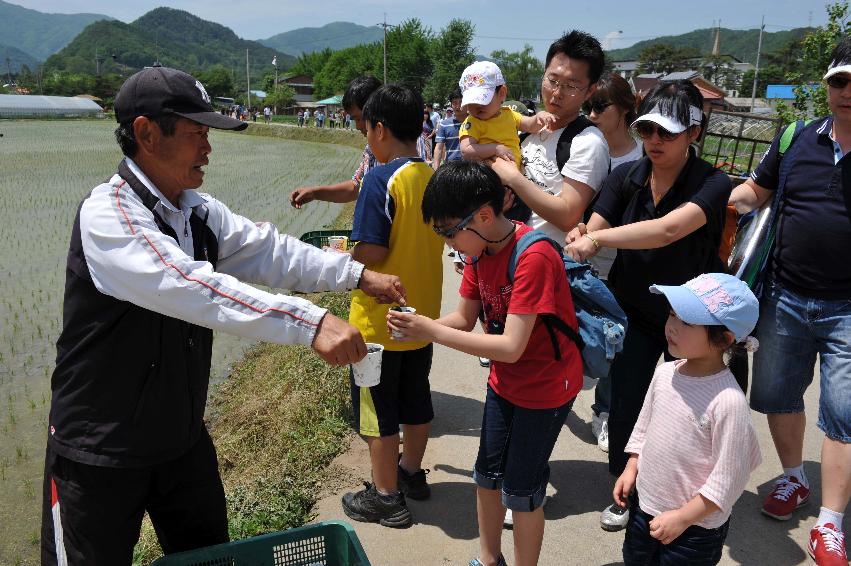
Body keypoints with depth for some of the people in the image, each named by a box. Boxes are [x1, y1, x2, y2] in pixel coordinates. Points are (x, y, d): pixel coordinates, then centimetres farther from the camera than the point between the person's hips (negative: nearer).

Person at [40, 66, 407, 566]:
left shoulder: (200, 211, 2)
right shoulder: (107, 215, -24)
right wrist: (310, 323, -45)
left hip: (184, 439, 7)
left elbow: (268, 251, 3)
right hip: (100, 451, -7)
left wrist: (359, 275, -5)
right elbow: (191, 288, -38)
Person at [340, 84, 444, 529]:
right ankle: (411, 472, 39)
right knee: (416, 399, 21)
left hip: (379, 321, -7)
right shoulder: (435, 178, 3)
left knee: (377, 409, 9)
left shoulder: (381, 179, -20)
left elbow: (371, 253, -24)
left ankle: (386, 497, 22)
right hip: (423, 314, 7)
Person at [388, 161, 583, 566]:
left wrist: (431, 331, -32)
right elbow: (463, 318, 0)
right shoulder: (480, 248, -5)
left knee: (521, 490, 5)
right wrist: (415, 326, -18)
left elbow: (511, 347, -33)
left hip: (546, 386, -8)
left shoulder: (533, 257, -31)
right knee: (486, 474, 18)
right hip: (504, 381, 8)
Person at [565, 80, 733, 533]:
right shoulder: (625, 178, -8)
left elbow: (670, 228, -39)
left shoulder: (712, 185, -20)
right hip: (634, 313, 3)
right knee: (626, 407, 3)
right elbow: (591, 234, -14)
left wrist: (598, 237, -46)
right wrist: (580, 237, -37)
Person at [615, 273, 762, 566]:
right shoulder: (665, 373, -7)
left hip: (696, 527, -6)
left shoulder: (728, 401, -27)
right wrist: (631, 470, 6)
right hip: (644, 506, 6)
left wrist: (683, 517, -18)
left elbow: (728, 478, -22)